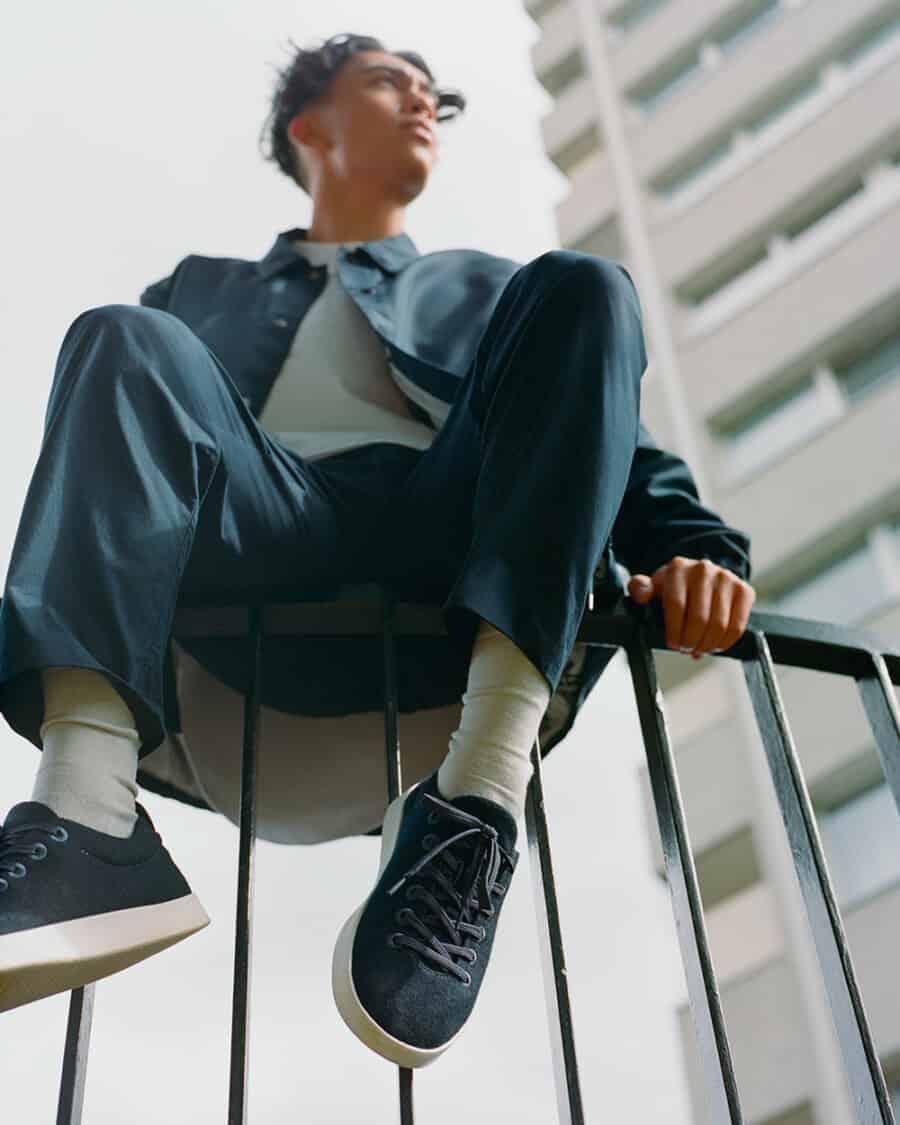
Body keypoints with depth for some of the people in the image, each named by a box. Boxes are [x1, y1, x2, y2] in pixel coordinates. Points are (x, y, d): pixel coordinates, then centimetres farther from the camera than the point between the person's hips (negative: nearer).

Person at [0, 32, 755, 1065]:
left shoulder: (490, 292, 35)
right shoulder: (201, 293, 35)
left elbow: (611, 433, 20)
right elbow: (132, 394, 19)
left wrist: (695, 549, -3)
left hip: (461, 574, 0)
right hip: (257, 569, 0)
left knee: (580, 289, -17)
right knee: (126, 342, -19)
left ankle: (481, 791, -37)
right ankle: (88, 811, -43)